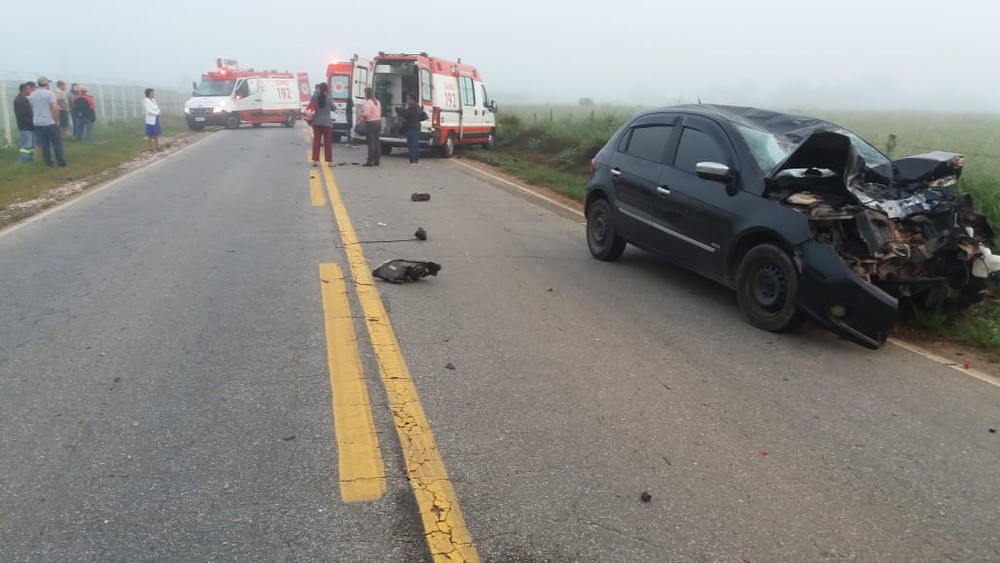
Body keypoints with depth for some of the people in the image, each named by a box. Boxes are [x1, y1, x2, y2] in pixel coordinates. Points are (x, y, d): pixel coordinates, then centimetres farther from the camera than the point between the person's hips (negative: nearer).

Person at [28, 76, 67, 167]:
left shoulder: (31, 95, 9)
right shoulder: (49, 93, -10)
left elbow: (30, 109, 11)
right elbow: (55, 108, -19)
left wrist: (34, 119, 19)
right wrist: (56, 121, -10)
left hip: (37, 123, 5)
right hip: (49, 123, -5)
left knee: (44, 144, 9)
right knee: (57, 143, 2)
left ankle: (48, 162, 11)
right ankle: (61, 162, 0)